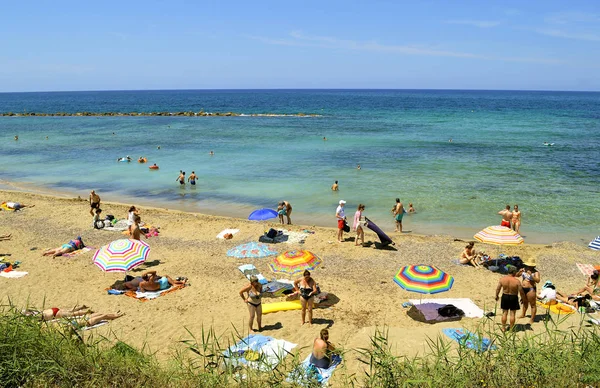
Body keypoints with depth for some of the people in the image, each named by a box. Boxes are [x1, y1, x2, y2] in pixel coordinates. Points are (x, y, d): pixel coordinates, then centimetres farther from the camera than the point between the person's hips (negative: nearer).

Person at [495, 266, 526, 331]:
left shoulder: (502, 279, -11)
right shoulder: (517, 281, -20)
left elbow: (498, 289, -2)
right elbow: (521, 292, -12)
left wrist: (497, 295, 15)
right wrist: (523, 298, 6)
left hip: (505, 297, 3)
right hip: (513, 297, -3)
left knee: (504, 313, 15)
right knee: (512, 314, 10)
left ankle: (503, 328, 22)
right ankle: (511, 328, 19)